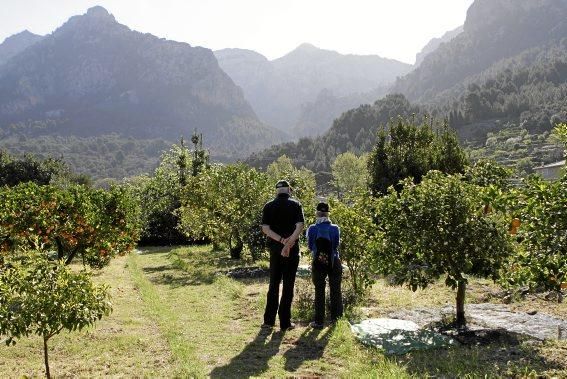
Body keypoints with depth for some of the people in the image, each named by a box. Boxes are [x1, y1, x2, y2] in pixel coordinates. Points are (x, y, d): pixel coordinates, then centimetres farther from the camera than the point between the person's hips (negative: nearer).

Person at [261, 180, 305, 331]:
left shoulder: (269, 206, 5)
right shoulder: (295, 205, -1)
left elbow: (265, 228, -7)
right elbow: (300, 226, -15)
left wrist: (281, 240, -14)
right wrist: (289, 243, -20)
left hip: (275, 248, 2)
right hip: (292, 250, -2)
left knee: (274, 284, 13)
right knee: (288, 285, 3)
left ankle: (269, 320, 14)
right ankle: (285, 322, 6)